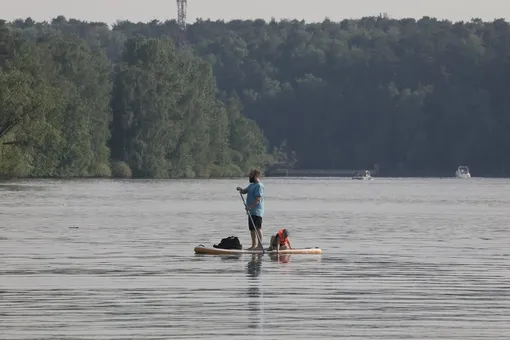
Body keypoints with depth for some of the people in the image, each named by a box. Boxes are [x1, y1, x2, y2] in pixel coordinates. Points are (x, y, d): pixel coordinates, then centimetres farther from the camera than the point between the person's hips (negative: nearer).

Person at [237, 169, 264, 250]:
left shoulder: (259, 186, -13)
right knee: (252, 229, 13)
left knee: (257, 228, -12)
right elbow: (244, 191, 19)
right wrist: (240, 189, -3)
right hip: (252, 211, 10)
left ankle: (260, 245, -14)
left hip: (257, 211, -10)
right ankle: (254, 245, 19)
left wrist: (250, 206, -26)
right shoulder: (251, 185, 19)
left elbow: (258, 198, -20)